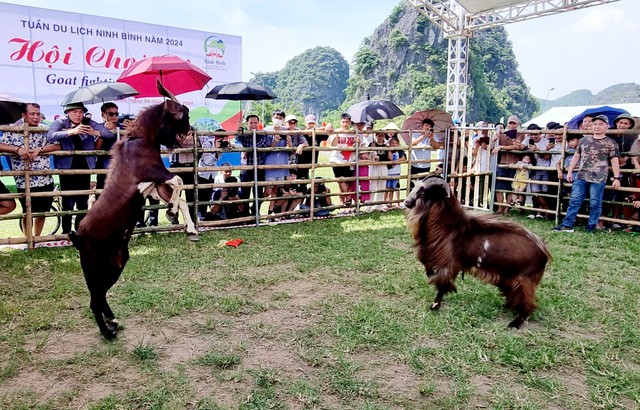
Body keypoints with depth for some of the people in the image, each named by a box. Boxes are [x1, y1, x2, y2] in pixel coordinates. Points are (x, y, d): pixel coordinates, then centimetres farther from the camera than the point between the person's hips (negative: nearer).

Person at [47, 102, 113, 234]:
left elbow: (110, 134, -5)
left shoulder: (89, 123, 4)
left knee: (83, 202, 8)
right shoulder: (60, 123, -1)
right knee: (68, 202, -5)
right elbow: (50, 136, -20)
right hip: (67, 168, -2)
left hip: (84, 168, 3)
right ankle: (66, 232, 8)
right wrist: (72, 131, -31)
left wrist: (95, 133, -25)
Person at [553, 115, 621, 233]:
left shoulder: (611, 143, 2)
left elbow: (614, 161, 0)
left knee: (595, 203, 2)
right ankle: (567, 225, 3)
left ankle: (591, 227, 12)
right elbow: (576, 156, 16)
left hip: (599, 179, -3)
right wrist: (570, 171, 11)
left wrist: (617, 178, -6)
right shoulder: (584, 140, 12)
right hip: (581, 176, 3)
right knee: (574, 200, 1)